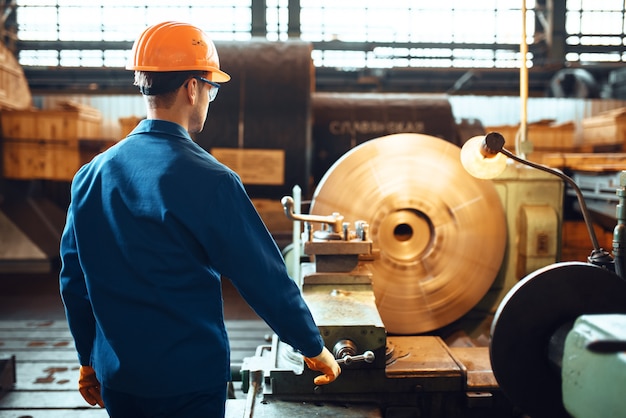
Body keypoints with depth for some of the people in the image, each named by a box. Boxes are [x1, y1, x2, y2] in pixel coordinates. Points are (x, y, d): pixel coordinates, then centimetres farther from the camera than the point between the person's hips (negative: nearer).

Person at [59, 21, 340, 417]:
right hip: (189, 382, -6)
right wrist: (314, 348, -2)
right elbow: (265, 277, -16)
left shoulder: (90, 175, -2)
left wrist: (89, 359, 18)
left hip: (116, 379, 6)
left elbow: (73, 280, 5)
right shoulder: (209, 180, -21)